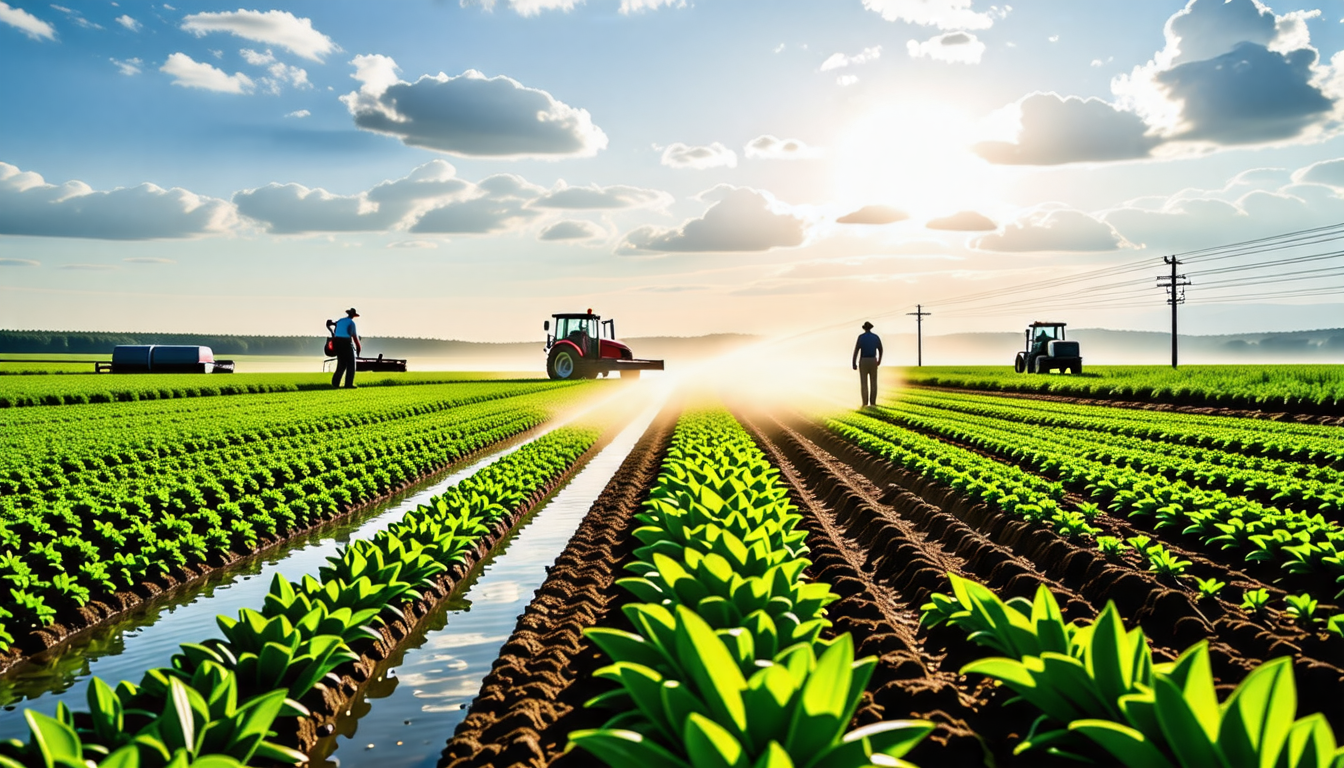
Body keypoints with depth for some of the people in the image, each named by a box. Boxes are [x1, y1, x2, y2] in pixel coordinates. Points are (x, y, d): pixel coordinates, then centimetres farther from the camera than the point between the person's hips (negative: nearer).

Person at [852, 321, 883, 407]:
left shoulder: (861, 337, -6)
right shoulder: (876, 337, 5)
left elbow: (856, 350, -11)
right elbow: (880, 350, 16)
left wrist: (854, 364, -8)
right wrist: (879, 360, 33)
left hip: (863, 362, -2)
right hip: (873, 362, 2)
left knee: (864, 383, 1)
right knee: (873, 383, 9)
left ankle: (865, 403, -2)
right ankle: (873, 403, 6)